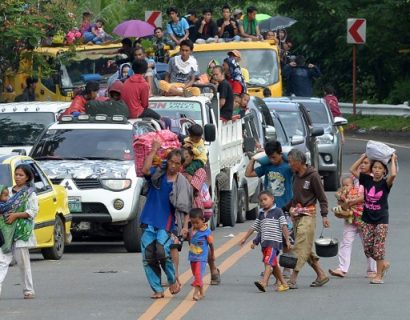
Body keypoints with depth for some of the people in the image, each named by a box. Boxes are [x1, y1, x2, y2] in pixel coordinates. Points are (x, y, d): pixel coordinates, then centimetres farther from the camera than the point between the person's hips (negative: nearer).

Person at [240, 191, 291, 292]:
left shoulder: (277, 211, -1)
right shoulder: (261, 214, 18)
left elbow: (284, 226, -5)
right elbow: (254, 227, 23)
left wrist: (287, 240, -10)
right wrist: (245, 238, 21)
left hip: (274, 241, -7)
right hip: (264, 242, 7)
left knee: (268, 262, -20)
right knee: (273, 265, 11)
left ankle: (264, 282, -33)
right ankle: (284, 283, 20)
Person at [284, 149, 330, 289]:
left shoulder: (313, 176, -8)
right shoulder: (296, 176, 14)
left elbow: (322, 197, -7)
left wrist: (324, 215, -13)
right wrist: (285, 208, 19)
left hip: (308, 215, -8)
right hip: (296, 215, 8)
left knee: (301, 247, -13)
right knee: (305, 249, 7)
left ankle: (292, 280, -19)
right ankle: (321, 275, 16)